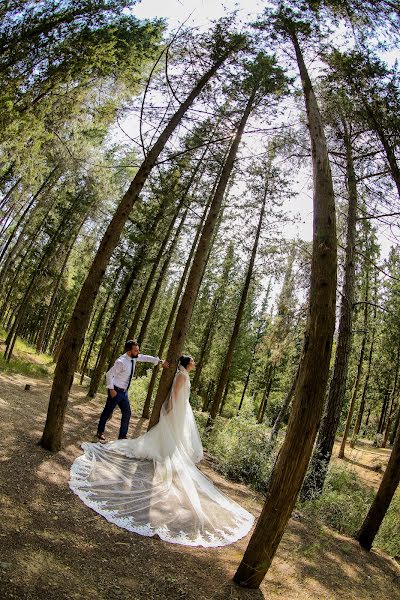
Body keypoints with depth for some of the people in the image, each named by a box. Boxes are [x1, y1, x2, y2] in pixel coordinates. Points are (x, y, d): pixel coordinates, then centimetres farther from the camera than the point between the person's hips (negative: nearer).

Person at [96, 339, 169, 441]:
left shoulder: (134, 358, -5)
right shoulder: (121, 362, -27)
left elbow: (145, 357, 12)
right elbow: (109, 374, -23)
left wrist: (160, 361, 8)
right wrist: (111, 390, -20)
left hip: (124, 391, 8)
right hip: (116, 391, -8)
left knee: (127, 413, 11)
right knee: (108, 411, 9)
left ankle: (122, 436, 25)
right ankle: (100, 432, 31)